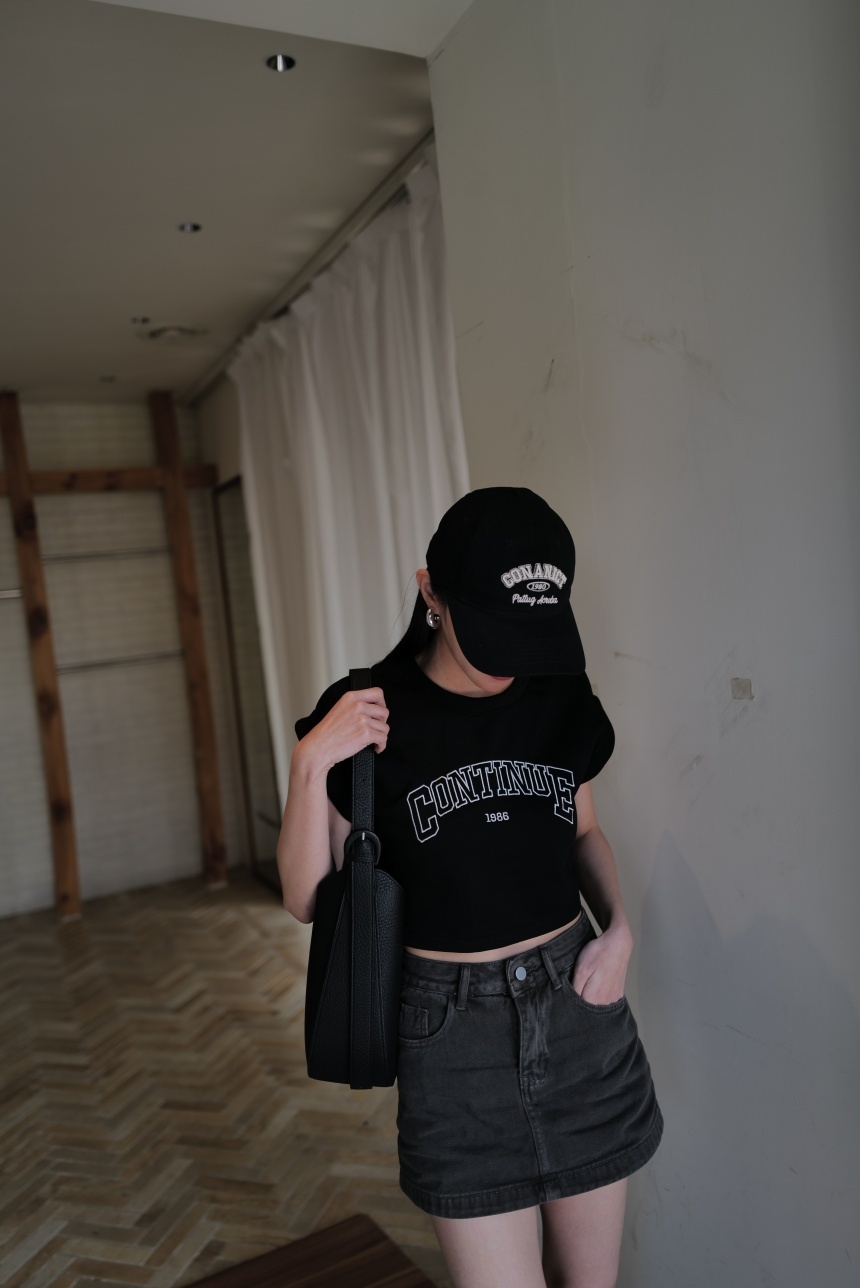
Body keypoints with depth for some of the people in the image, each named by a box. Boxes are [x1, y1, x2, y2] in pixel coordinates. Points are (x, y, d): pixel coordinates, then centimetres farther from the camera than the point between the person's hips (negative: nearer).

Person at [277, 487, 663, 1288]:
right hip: (454, 1030, -3)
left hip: (582, 1012, 4)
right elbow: (307, 899, -8)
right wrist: (310, 762, -22)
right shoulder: (367, 716, -12)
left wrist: (618, 926, -4)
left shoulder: (562, 698, -3)